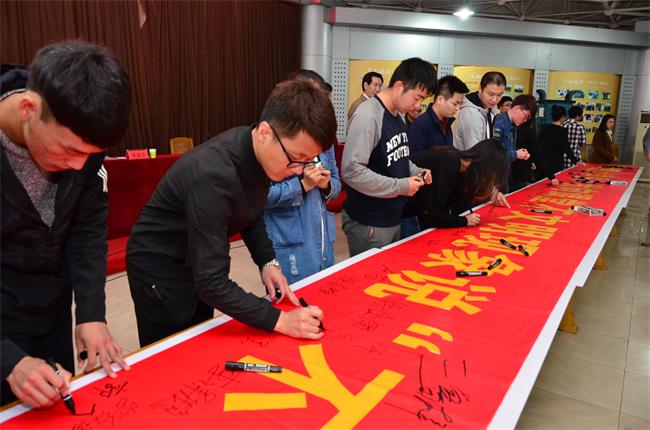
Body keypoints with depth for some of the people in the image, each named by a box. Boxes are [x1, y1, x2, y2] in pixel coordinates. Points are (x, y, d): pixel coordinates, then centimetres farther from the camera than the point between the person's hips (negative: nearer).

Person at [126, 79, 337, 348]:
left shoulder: (259, 152, -13)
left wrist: (267, 261, -6)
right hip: (161, 267, -7)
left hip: (198, 259, 7)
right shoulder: (214, 175, -36)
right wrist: (278, 320, -32)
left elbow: (251, 214, 6)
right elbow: (211, 282, -34)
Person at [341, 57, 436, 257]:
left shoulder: (397, 116, 10)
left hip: (393, 218, 9)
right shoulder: (367, 116, -20)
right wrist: (401, 186, -21)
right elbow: (352, 171, -28)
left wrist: (416, 171, 2)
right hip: (368, 224, -9)